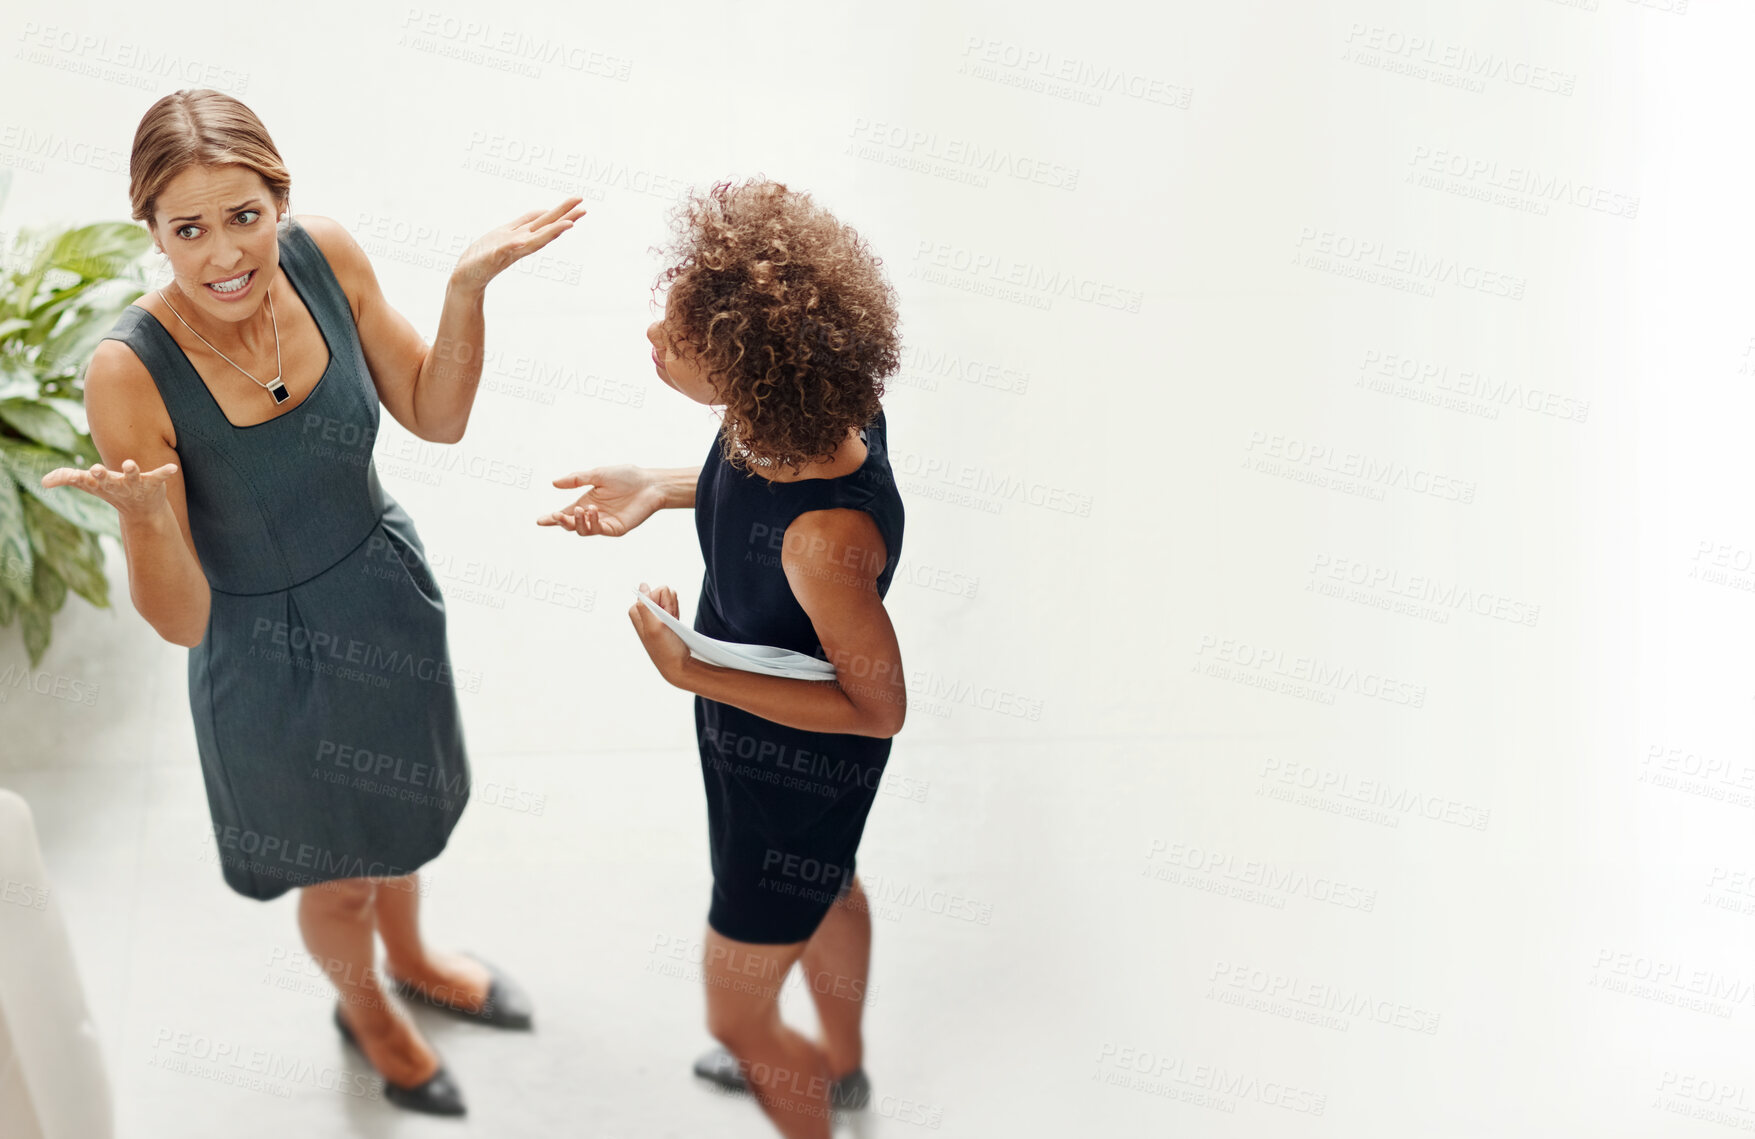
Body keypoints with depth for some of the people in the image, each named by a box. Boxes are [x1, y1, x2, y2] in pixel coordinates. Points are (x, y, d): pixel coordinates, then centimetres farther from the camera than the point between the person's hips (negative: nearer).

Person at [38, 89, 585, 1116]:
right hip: (270, 656, -4)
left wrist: (467, 288, -21)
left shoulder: (324, 254, -20)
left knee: (402, 816, 32)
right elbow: (182, 620, -26)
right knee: (339, 876, 24)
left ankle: (412, 957, 66)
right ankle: (364, 1005, 59)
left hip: (388, 593, 4)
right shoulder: (131, 374, -32)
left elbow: (437, 416, -5)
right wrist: (143, 513, -47)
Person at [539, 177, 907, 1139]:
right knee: (824, 888, 36)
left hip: (794, 765, -9)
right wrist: (660, 489, -8)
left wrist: (690, 674, -32)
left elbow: (878, 706, -29)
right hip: (764, 736, 9)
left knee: (736, 1015, 15)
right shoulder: (820, 406, -22)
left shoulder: (827, 533, -45)